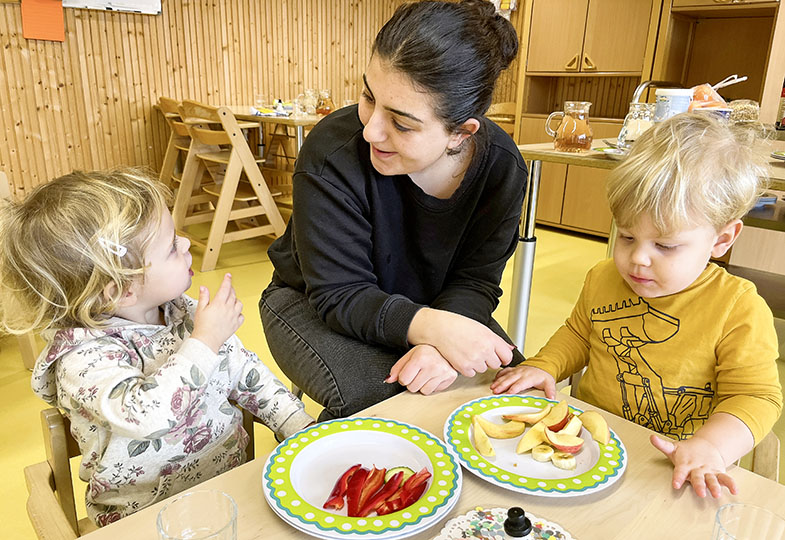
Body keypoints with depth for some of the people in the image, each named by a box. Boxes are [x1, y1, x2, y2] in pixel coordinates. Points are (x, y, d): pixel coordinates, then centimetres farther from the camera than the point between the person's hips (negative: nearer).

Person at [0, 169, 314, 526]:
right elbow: (145, 414, -37)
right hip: (150, 519, -5)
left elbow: (248, 375, 9)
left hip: (234, 474, 5)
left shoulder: (185, 312, 2)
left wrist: (300, 426, 2)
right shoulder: (82, 358, -18)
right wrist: (205, 343, -28)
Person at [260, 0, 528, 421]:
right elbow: (340, 295, -26)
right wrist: (432, 327, -42)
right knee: (372, 394, -30)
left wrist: (440, 343, -36)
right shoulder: (331, 154, -30)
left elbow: (475, 280, -14)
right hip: (312, 303, -3)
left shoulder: (502, 166, -17)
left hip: (424, 308, 4)